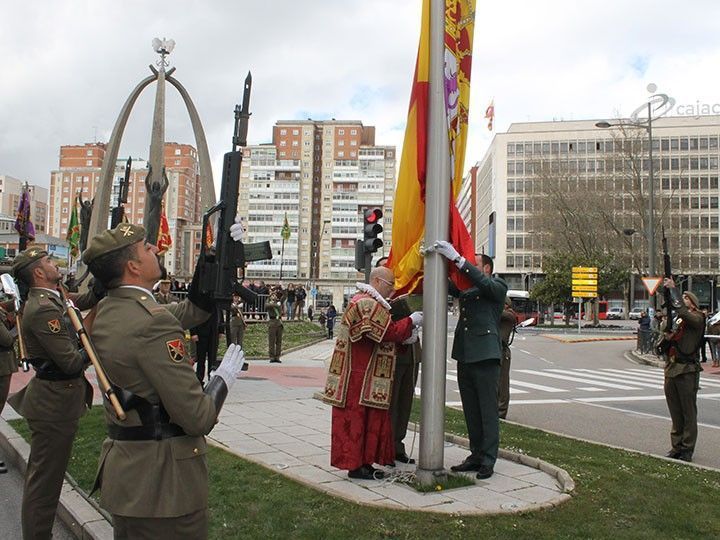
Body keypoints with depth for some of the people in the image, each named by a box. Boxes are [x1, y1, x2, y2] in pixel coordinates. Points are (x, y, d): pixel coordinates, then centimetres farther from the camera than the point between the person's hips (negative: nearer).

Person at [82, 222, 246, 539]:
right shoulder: (152, 322, -24)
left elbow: (192, 310, 11)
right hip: (162, 480, -9)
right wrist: (225, 377, -7)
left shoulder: (106, 312, 4)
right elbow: (197, 417, -24)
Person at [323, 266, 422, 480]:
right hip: (359, 376, -11)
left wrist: (406, 336, 6)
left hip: (366, 375, 11)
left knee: (368, 418, 13)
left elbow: (382, 334, 19)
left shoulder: (369, 301, 18)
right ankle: (355, 465, 5)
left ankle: (364, 462, 19)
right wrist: (410, 321, -9)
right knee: (356, 418, -2)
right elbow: (389, 332, -22)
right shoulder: (367, 304, -18)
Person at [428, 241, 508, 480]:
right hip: (464, 357, 6)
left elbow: (482, 282, -18)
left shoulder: (497, 286, 1)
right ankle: (476, 455, 21)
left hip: (486, 358, -6)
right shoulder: (466, 288, 19)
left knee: (488, 411, -1)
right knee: (471, 412, 12)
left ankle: (488, 460, 5)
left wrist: (456, 258, -24)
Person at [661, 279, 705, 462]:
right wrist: (667, 336, -5)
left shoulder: (697, 319, -3)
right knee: (675, 413, 11)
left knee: (689, 412, 0)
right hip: (671, 369, 7)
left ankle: (687, 449, 5)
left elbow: (681, 310, -25)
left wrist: (673, 288, -18)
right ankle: (676, 447, 18)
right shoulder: (676, 320, 17)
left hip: (687, 371, -7)